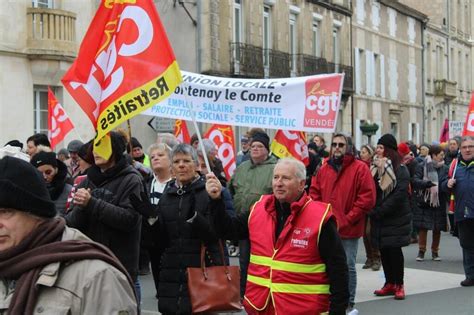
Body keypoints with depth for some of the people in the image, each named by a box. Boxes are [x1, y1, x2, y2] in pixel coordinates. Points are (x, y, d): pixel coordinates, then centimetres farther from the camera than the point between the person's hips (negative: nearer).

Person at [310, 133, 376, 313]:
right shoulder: (324, 169, 11)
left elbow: (367, 198, -11)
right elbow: (314, 194, 14)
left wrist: (347, 219, -13)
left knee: (348, 266, 2)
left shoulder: (360, 168, -6)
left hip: (349, 228, -4)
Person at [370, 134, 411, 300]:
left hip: (396, 218, -6)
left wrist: (379, 211, -17)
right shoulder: (375, 168, 11)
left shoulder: (400, 169, -8)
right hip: (379, 218, 6)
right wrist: (373, 210, -9)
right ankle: (389, 283, 18)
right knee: (383, 250, 8)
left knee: (394, 249, -4)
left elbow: (399, 194, -16)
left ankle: (399, 285, 6)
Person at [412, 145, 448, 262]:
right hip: (424, 202, -2)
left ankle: (435, 252, 21)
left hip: (439, 203, 2)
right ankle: (421, 251, 12)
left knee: (437, 228, 7)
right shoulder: (422, 167, -3)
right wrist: (427, 184, -26)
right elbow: (415, 181, -12)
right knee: (423, 227, 1)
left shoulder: (445, 168, 4)